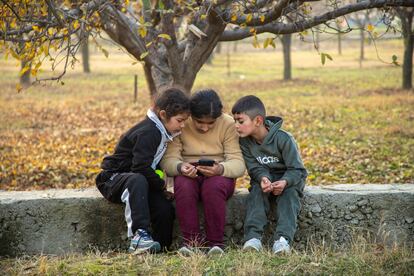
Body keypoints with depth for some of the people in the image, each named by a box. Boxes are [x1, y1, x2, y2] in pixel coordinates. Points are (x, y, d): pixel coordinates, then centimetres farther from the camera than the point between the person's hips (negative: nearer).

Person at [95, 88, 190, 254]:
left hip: (139, 180, 8)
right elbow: (141, 167, -27)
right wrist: (162, 185, -15)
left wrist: (160, 178, -1)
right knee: (137, 180, -42)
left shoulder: (161, 132, 10)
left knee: (165, 208, -17)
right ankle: (139, 235, -48)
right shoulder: (148, 133, -20)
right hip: (113, 178, -8)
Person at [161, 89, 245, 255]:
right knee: (183, 186, -34)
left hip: (219, 175, -1)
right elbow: (168, 159, -11)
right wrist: (180, 167, -36)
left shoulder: (228, 124, -7)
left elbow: (238, 163, -13)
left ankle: (215, 242, -27)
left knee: (214, 187, -36)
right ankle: (192, 241, -29)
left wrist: (220, 169, -37)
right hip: (188, 174, 1)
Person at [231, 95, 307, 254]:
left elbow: (296, 169, -20)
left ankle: (283, 238, -46)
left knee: (289, 194, -32)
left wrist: (285, 182, -41)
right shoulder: (245, 141, -9)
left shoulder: (283, 138, -22)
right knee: (257, 191, -27)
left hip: (289, 177, -3)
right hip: (263, 177, 3)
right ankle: (253, 237, -41)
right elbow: (254, 168, -9)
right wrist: (262, 178, -33)